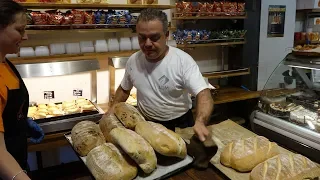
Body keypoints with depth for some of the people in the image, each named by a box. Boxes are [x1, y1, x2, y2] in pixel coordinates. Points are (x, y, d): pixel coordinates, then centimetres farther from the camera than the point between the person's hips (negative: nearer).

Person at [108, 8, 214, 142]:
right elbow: (124, 89, 13)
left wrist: (200, 122, -46)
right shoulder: (133, 61, -5)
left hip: (180, 126, -3)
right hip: (145, 125, 3)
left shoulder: (183, 61, -20)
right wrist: (112, 109, -3)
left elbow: (204, 94, -28)